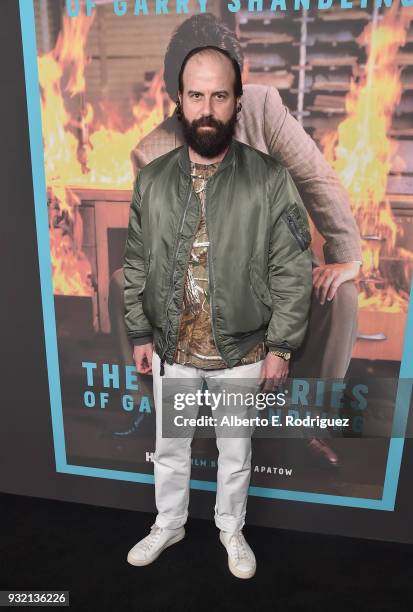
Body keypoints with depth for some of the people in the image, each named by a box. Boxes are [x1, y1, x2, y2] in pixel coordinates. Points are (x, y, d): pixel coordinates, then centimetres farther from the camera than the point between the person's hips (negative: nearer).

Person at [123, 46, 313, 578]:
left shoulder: (271, 181, -11)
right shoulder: (151, 180, -3)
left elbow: (293, 273, -8)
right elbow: (136, 266, 3)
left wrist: (281, 347, -9)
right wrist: (140, 336, 3)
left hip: (242, 354, -1)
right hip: (171, 352, 2)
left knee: (236, 451, 19)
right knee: (169, 446, 21)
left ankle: (232, 529, 47)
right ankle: (168, 525, 48)